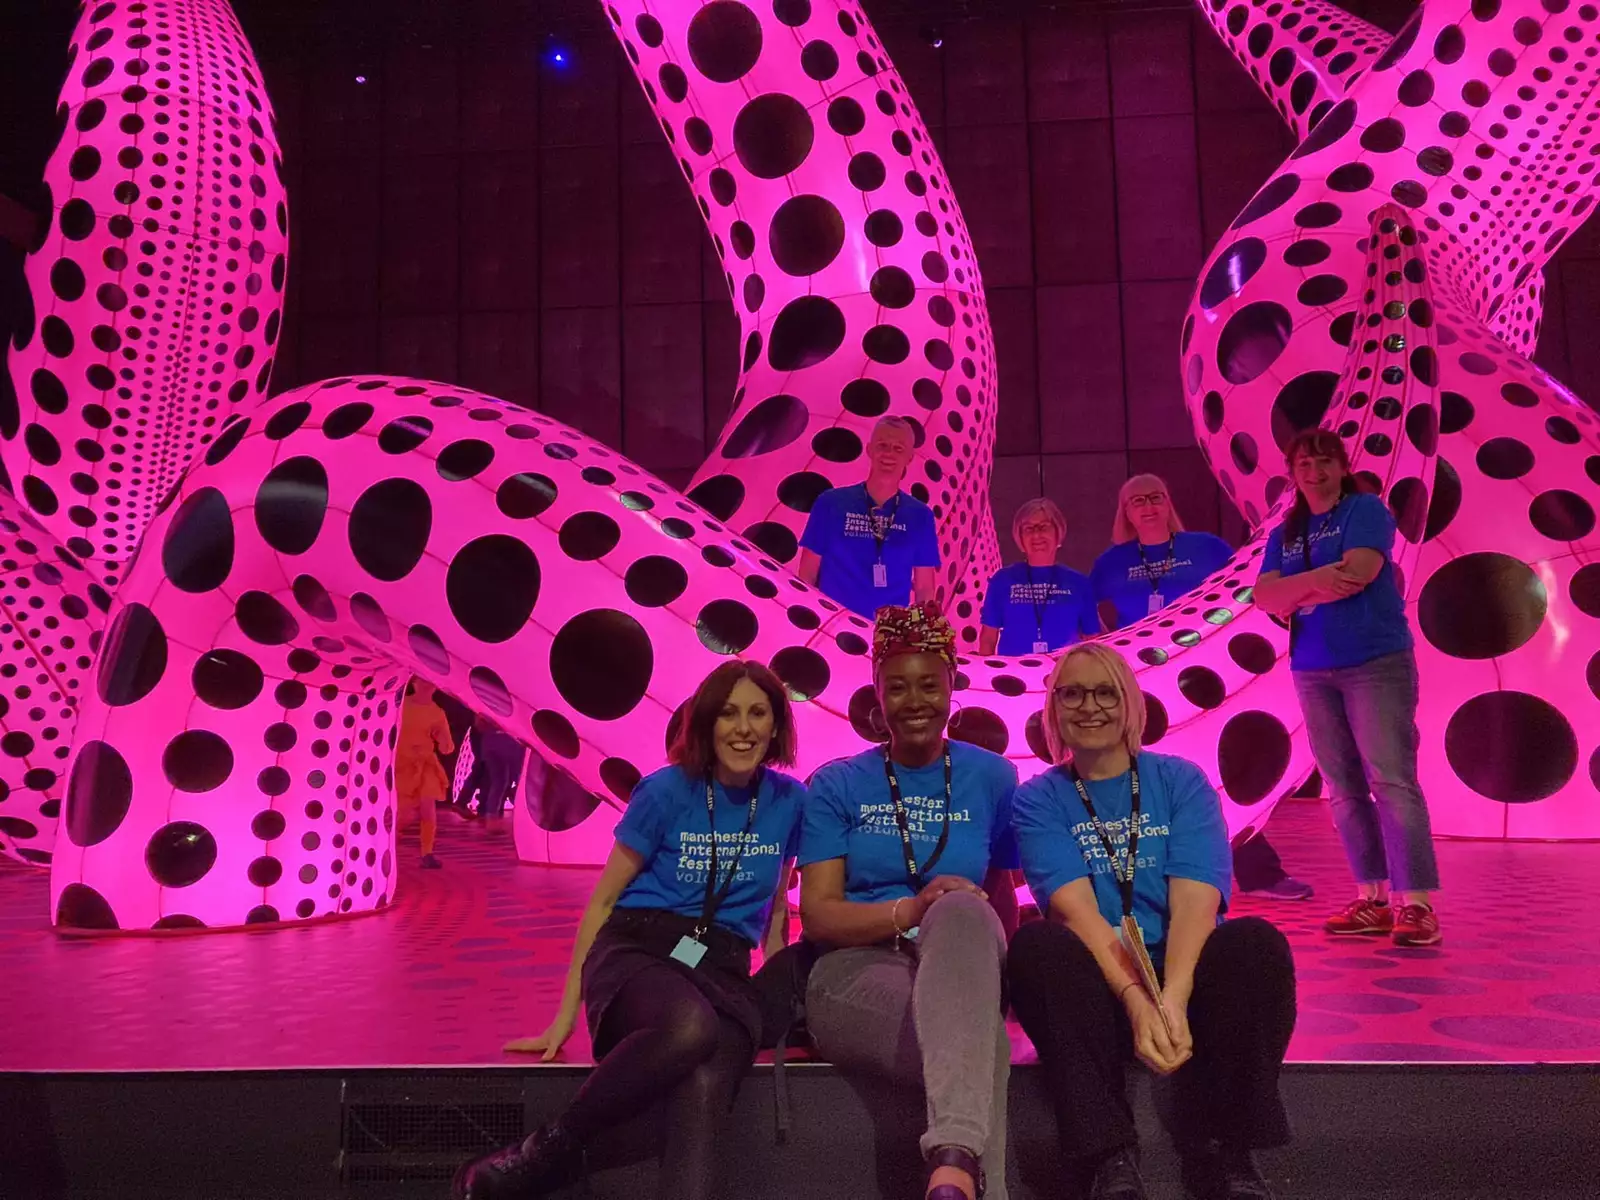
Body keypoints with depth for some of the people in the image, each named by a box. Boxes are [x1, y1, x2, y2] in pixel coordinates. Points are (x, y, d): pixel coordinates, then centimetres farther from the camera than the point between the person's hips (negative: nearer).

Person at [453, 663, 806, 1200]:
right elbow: (603, 900, 5)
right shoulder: (666, 791, -1)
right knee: (691, 1025, -40)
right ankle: (549, 1151, -21)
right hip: (636, 952, -2)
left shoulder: (789, 800, 8)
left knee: (703, 1098, -34)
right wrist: (566, 1015, 5)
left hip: (723, 972, 3)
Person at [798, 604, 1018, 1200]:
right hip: (857, 970, -1)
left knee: (964, 912, -41)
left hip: (964, 968, 1)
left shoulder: (992, 778, 12)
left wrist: (953, 914, -9)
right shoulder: (836, 786, 7)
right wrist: (909, 911, -23)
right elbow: (818, 914, -2)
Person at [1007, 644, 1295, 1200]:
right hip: (1097, 985, 0)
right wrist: (1138, 1002, -30)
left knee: (1256, 941, -29)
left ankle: (1221, 1151, -21)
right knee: (1037, 944, -32)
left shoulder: (1181, 781, 5)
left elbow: (1195, 903, -11)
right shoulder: (1039, 799, 3)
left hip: (1185, 977, 1)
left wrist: (1172, 998, -29)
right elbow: (1078, 910, -13)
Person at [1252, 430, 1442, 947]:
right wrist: (1315, 580, -15)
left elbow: (1358, 573, -16)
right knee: (1343, 789, 5)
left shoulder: (1366, 509, 1)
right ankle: (1372, 899, 11)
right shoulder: (1285, 534, 15)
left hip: (1377, 663, -6)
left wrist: (1294, 591, -5)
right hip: (1313, 671, 6)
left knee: (1392, 780, -11)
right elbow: (1265, 597, 2)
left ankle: (1417, 903, -9)